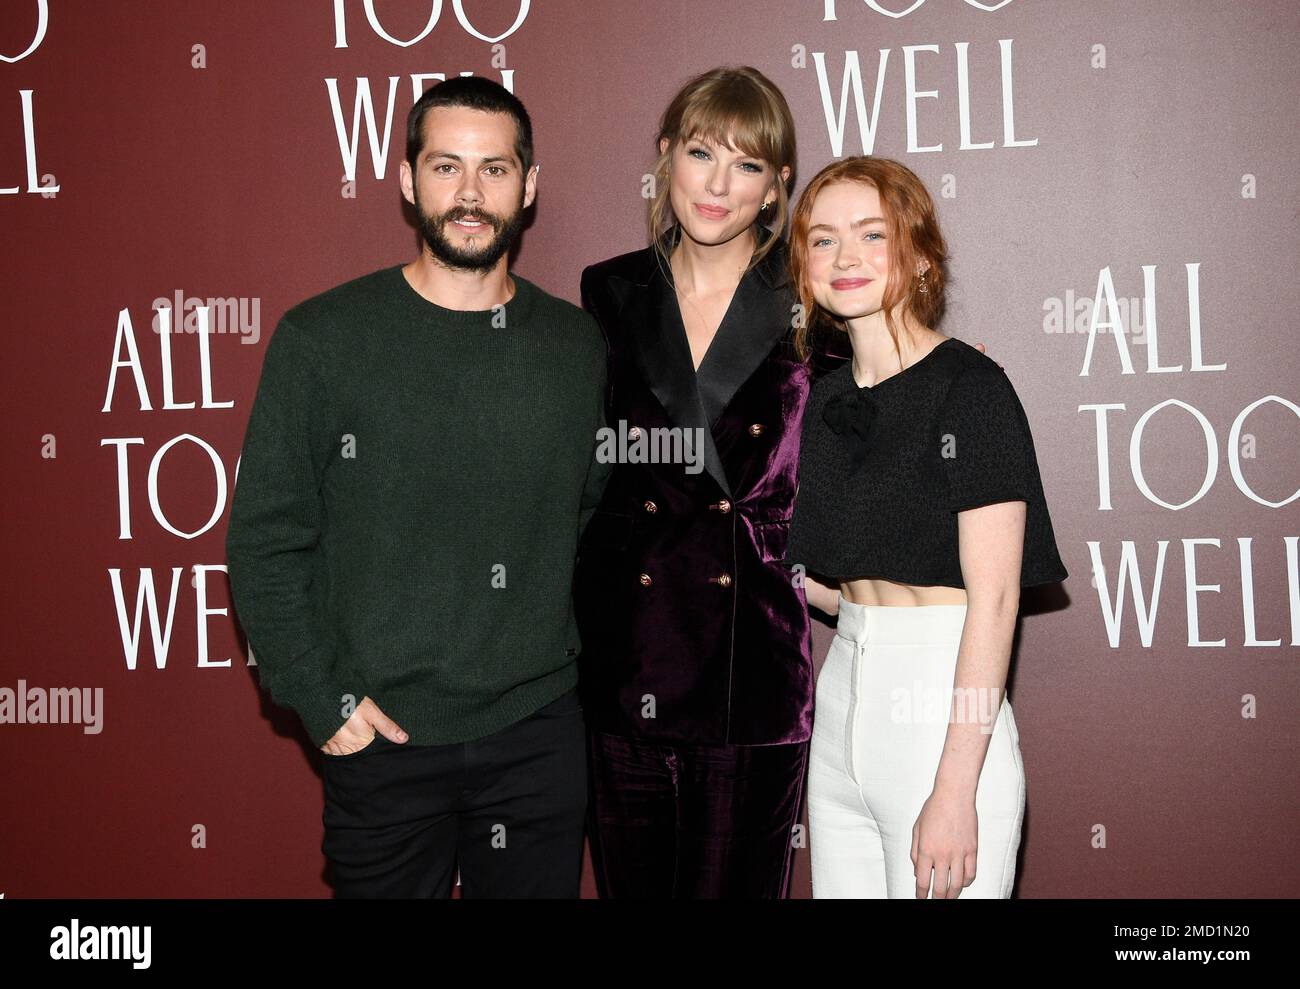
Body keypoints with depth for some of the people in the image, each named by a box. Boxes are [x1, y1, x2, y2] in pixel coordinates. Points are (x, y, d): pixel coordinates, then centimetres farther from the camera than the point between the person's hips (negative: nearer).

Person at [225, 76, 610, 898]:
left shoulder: (577, 346, 3)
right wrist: (323, 701, -8)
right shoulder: (323, 338, -5)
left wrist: (573, 656, 4)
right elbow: (266, 542, -3)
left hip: (541, 736, 2)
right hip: (384, 739, -2)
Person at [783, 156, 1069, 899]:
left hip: (944, 718, -7)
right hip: (842, 706, 7)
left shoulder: (970, 387, -10)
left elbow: (994, 597, -16)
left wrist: (956, 792, -20)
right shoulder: (827, 401, 10)